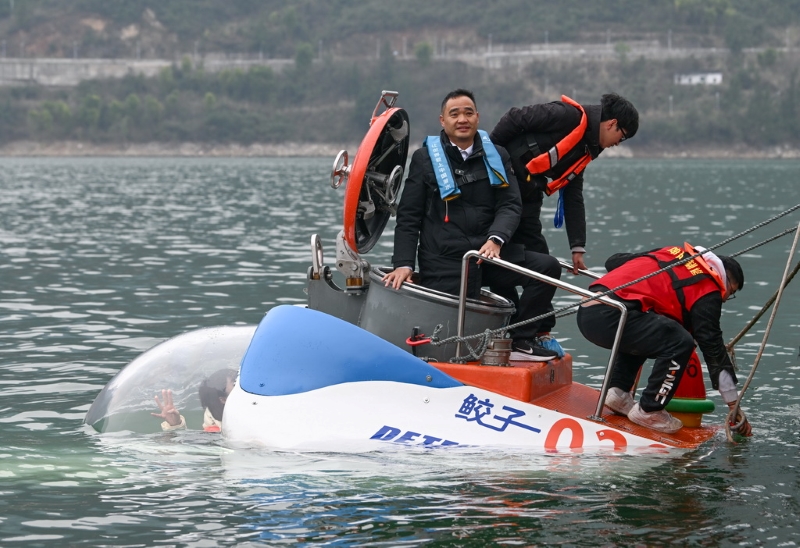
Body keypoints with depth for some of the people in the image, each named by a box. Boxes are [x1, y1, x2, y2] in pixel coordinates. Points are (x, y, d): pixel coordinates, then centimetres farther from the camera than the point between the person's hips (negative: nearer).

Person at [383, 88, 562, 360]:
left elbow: (511, 205, 2)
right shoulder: (425, 159, 4)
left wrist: (496, 239, -19)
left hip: (489, 256, 3)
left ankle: (521, 342, -8)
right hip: (444, 263, -3)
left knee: (547, 267, -17)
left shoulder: (496, 156, 11)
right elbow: (408, 216, 3)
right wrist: (403, 264, -9)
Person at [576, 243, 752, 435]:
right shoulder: (707, 291, 5)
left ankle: (618, 391, 19)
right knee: (680, 343, -7)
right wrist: (735, 407, 8)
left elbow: (613, 261, 33)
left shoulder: (674, 253, 27)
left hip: (585, 311, 9)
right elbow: (713, 347, 4)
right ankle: (648, 411, -2)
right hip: (609, 317, -9)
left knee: (641, 334, 34)